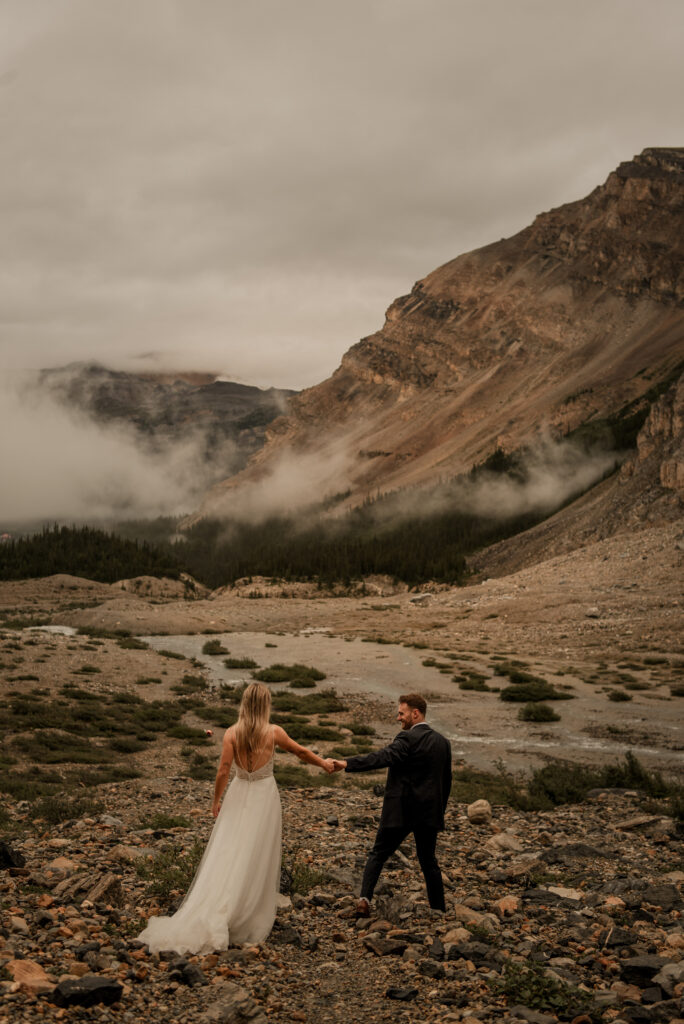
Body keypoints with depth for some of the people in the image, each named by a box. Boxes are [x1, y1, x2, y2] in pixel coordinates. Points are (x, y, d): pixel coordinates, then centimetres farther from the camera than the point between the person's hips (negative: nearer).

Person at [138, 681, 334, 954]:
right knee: (257, 858, 8)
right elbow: (301, 752, 5)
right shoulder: (274, 732, -9)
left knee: (228, 853, 7)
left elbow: (223, 771, -8)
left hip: (239, 794, 1)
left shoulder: (232, 733, -8)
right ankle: (253, 918, 14)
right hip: (264, 795, -1)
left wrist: (216, 800, 4)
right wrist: (324, 763, 22)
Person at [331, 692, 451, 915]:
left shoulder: (408, 739, -13)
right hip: (429, 813, 6)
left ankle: (365, 899, -8)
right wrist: (439, 811, 23)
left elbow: (382, 757, -29)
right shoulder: (443, 742, 9)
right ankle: (438, 909, 19)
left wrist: (347, 764, -36)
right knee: (428, 861, 17)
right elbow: (446, 781, 14)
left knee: (378, 855, 5)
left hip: (400, 812, -6)